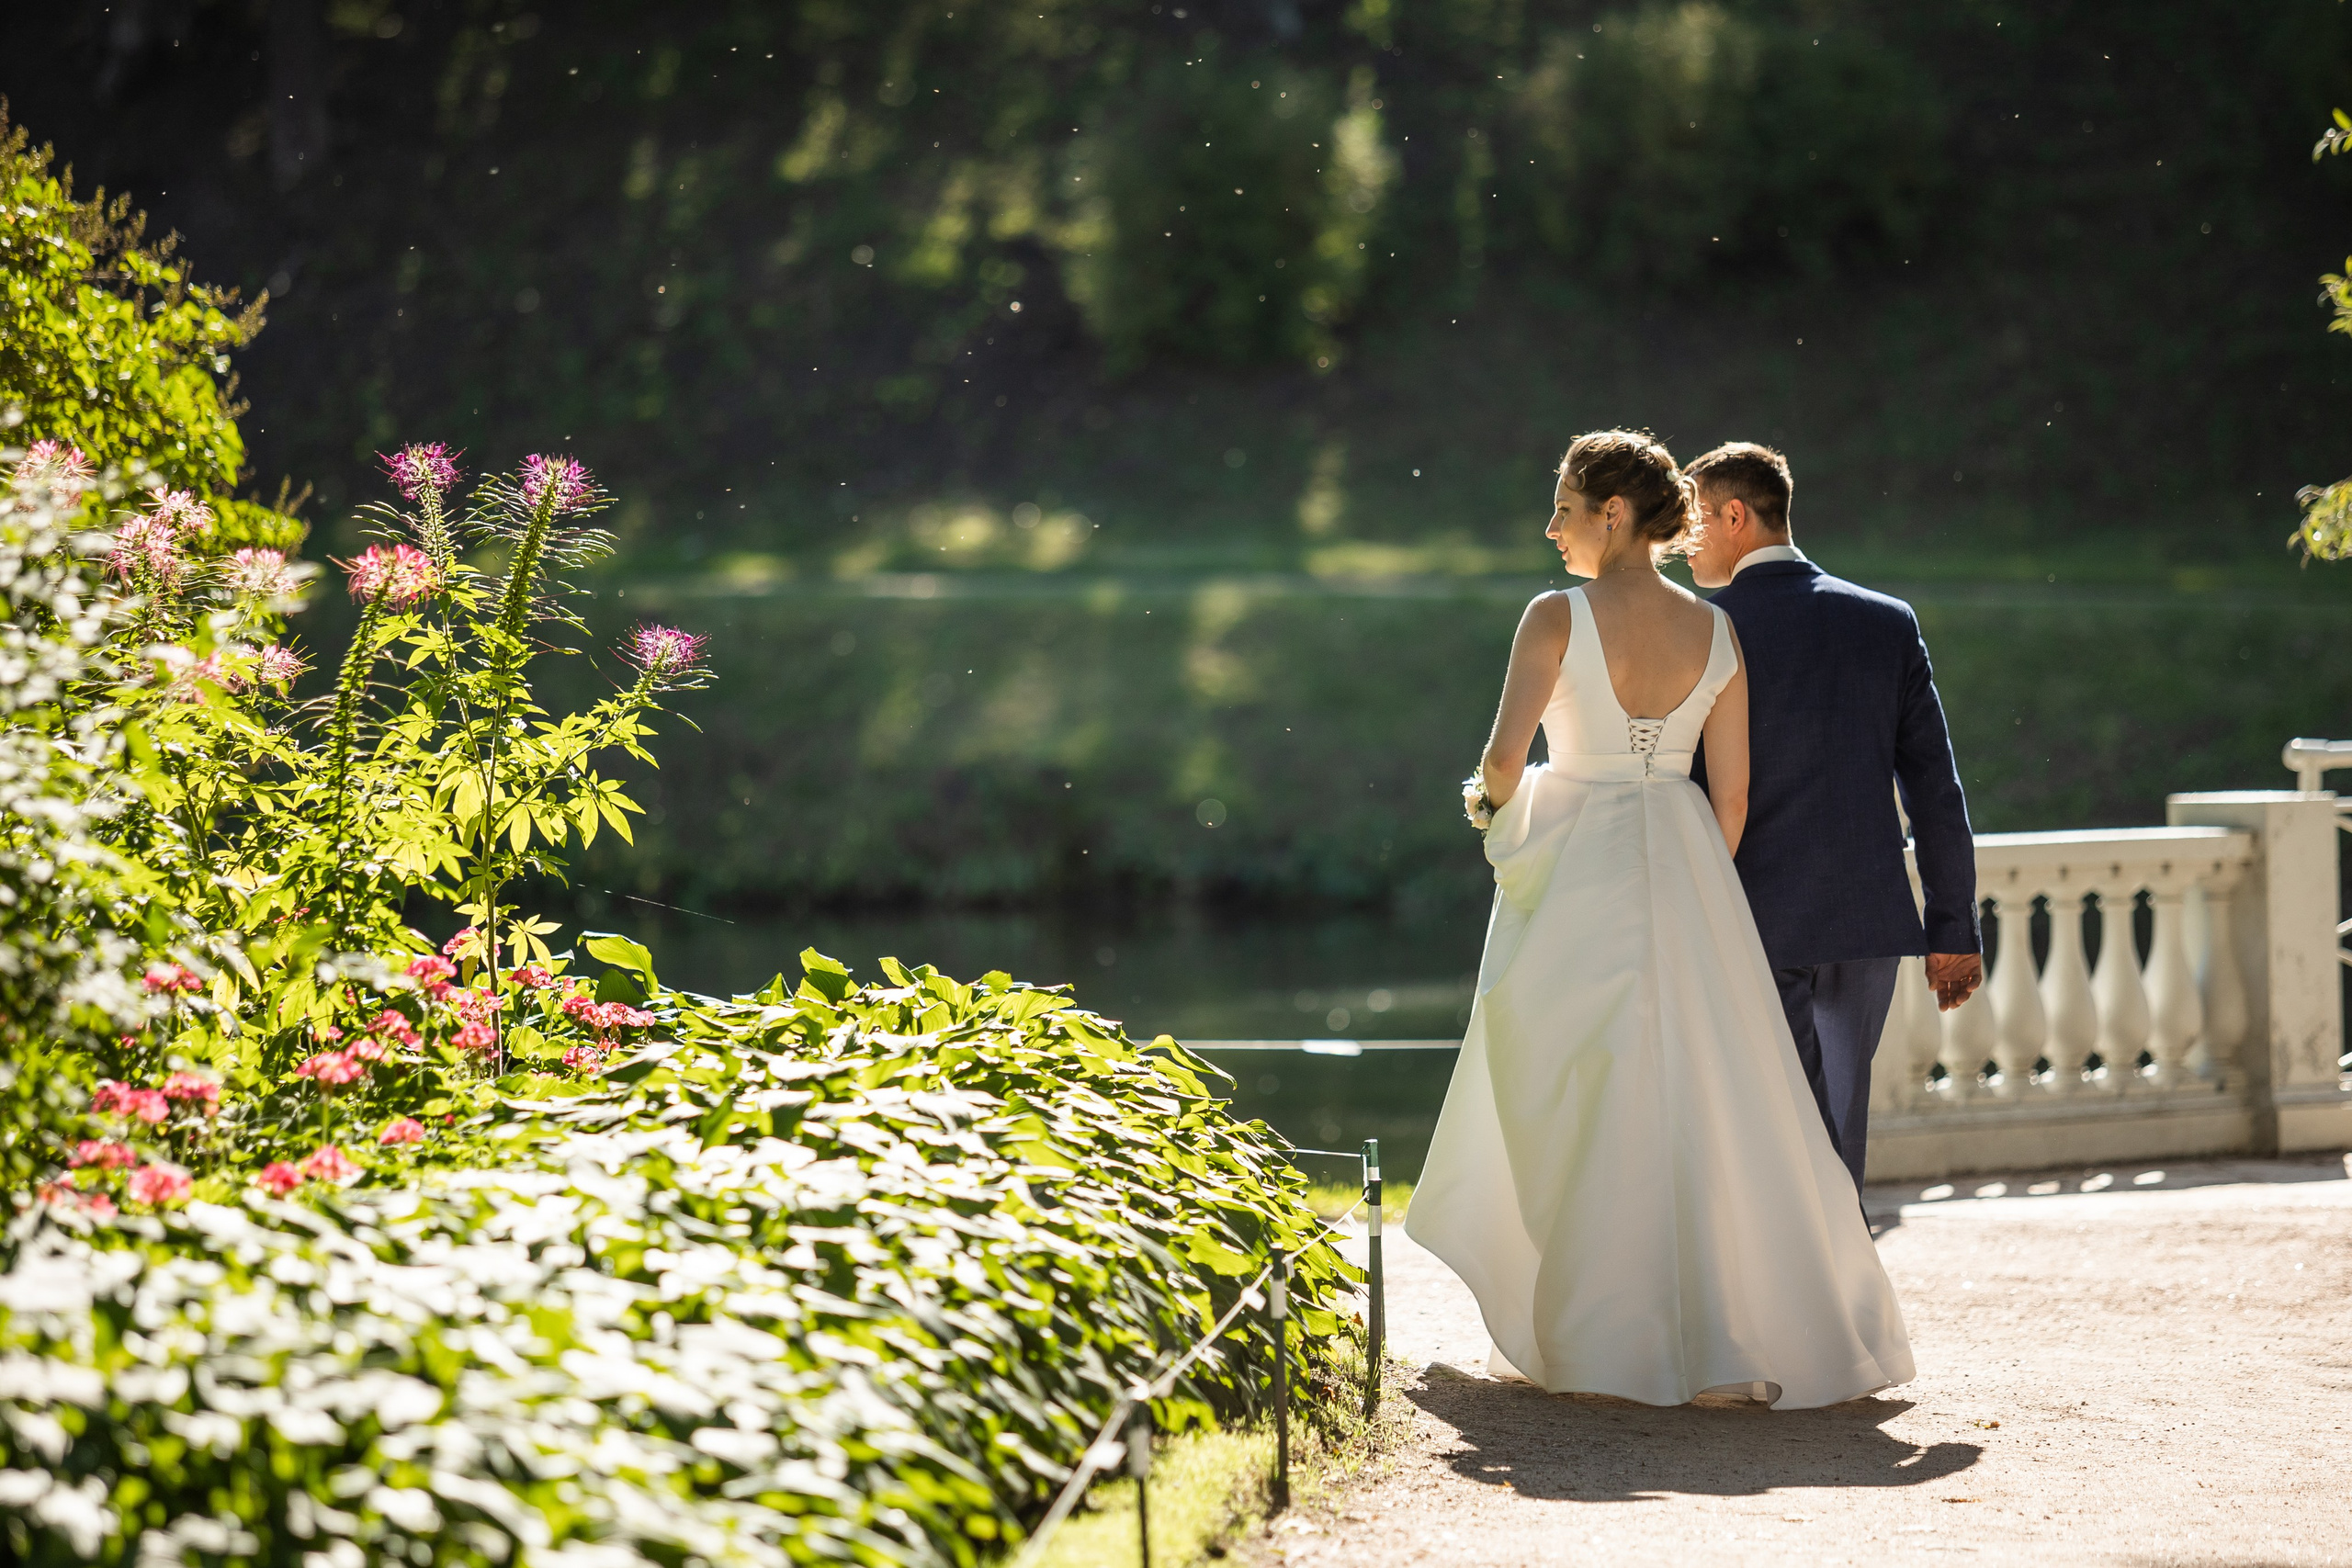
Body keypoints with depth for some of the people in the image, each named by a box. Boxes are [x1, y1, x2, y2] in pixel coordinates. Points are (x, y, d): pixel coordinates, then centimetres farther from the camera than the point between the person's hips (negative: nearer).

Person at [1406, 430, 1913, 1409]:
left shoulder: (1558, 618, -9)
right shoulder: (1716, 633, 4)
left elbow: (1505, 756, -16)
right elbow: (1732, 794, 5)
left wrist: (1487, 799, 6)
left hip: (1572, 872, -3)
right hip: (1683, 870, 3)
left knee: (1576, 1107, 7)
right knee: (1706, 1100, 7)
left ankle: (1598, 1339, 12)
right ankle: (1759, 1328, 3)